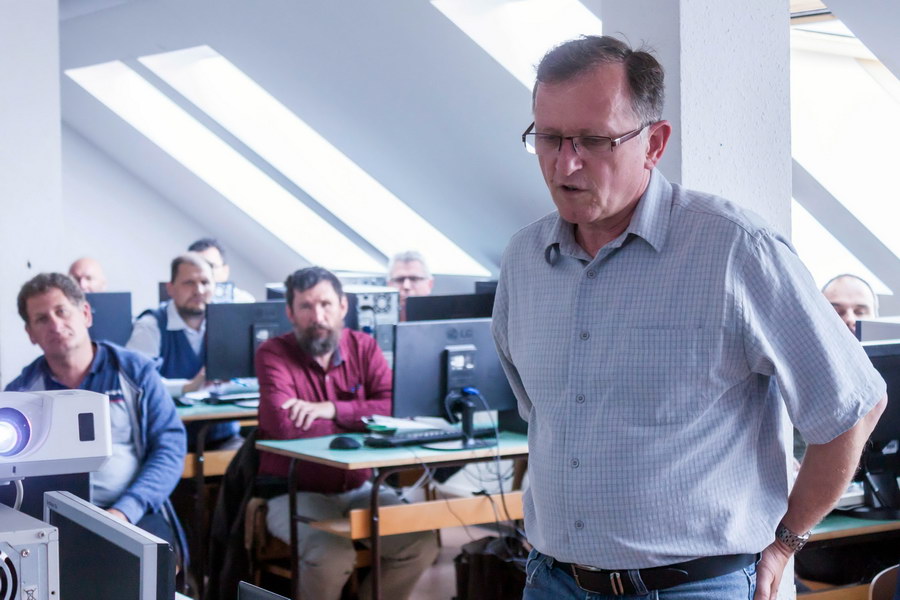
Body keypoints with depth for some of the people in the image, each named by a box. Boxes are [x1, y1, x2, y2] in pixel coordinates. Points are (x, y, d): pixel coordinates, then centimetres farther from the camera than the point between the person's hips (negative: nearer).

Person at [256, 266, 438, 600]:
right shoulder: (273, 354, -9)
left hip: (359, 489, 4)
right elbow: (286, 428, -24)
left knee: (422, 543, -13)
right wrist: (365, 420, -15)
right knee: (333, 556, -30)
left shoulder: (363, 347, 3)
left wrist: (332, 409, -23)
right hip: (295, 493, -4)